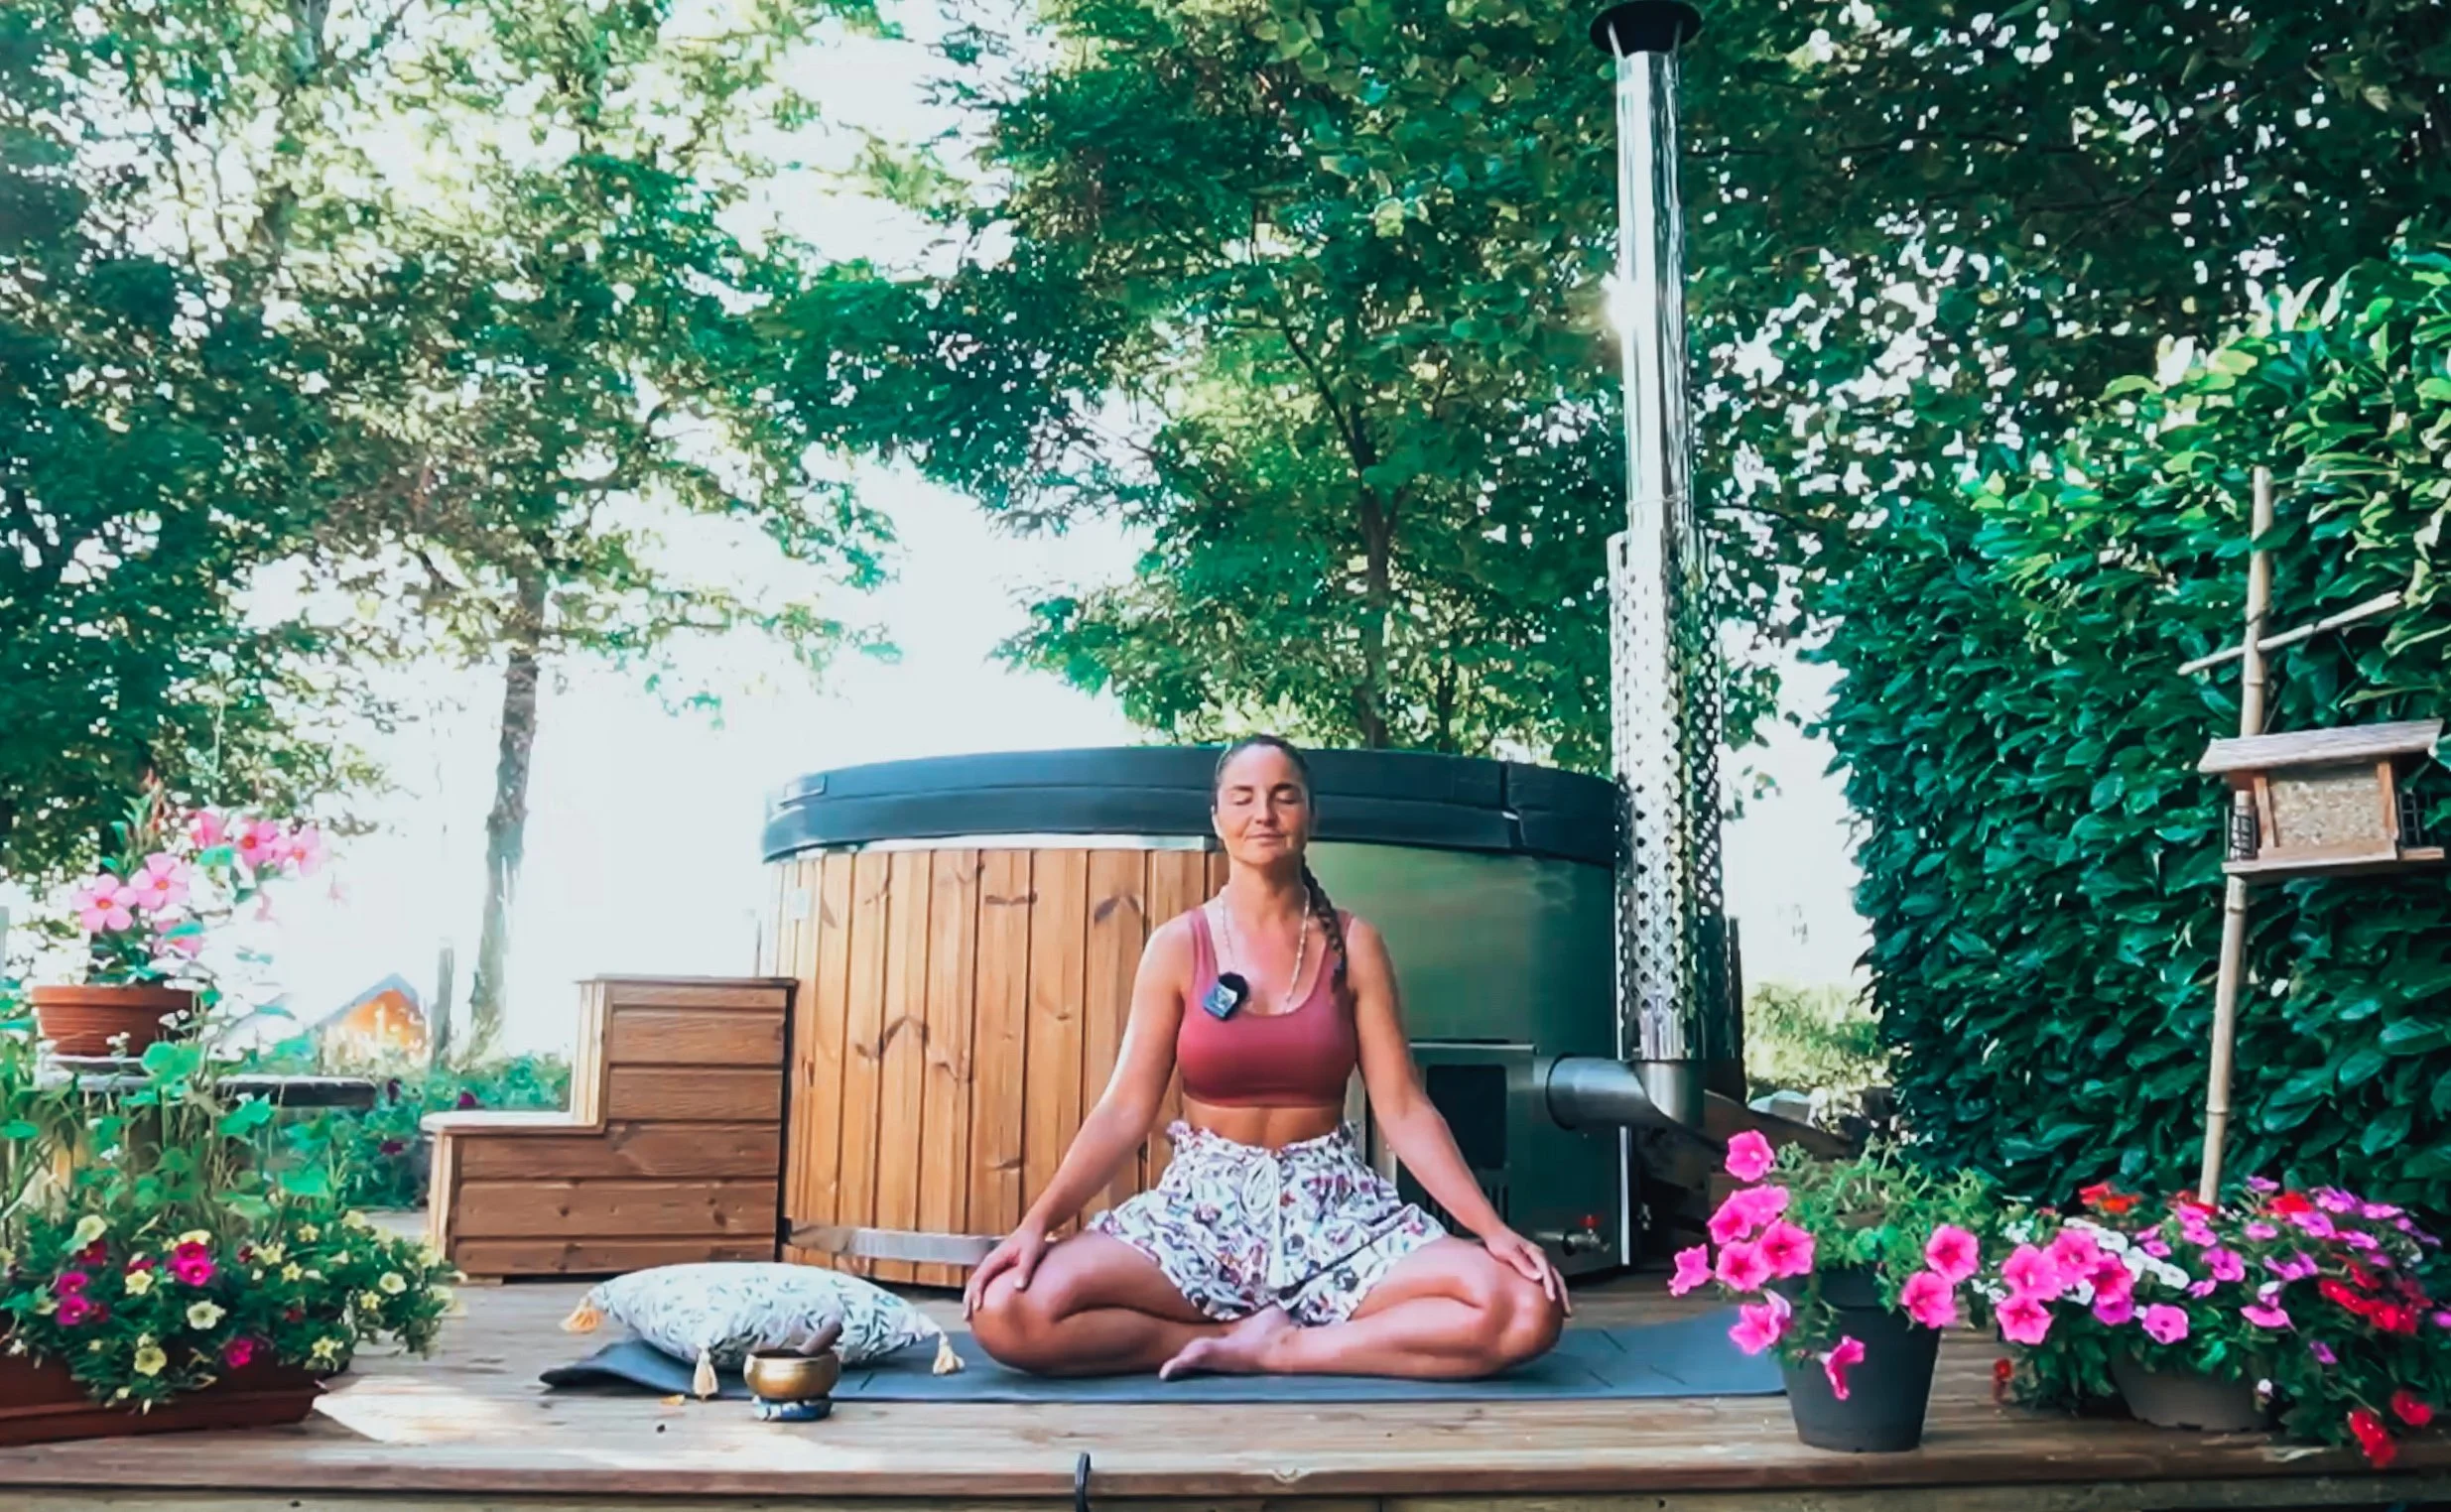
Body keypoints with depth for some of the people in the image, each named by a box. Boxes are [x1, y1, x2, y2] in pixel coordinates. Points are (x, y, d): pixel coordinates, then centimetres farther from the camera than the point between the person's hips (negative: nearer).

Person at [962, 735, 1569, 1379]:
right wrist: (1038, 1220, -17)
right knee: (1007, 1312, -26)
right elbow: (1125, 1109, -3)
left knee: (1526, 1310, -26)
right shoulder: (1178, 945, 1)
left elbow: (1403, 1109, -1)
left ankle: (1274, 1350, -12)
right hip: (1203, 1205, 0)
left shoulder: (1353, 945, 2)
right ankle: (1268, 1331, -9)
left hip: (1335, 1206, 1)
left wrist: (1492, 1228, -13)